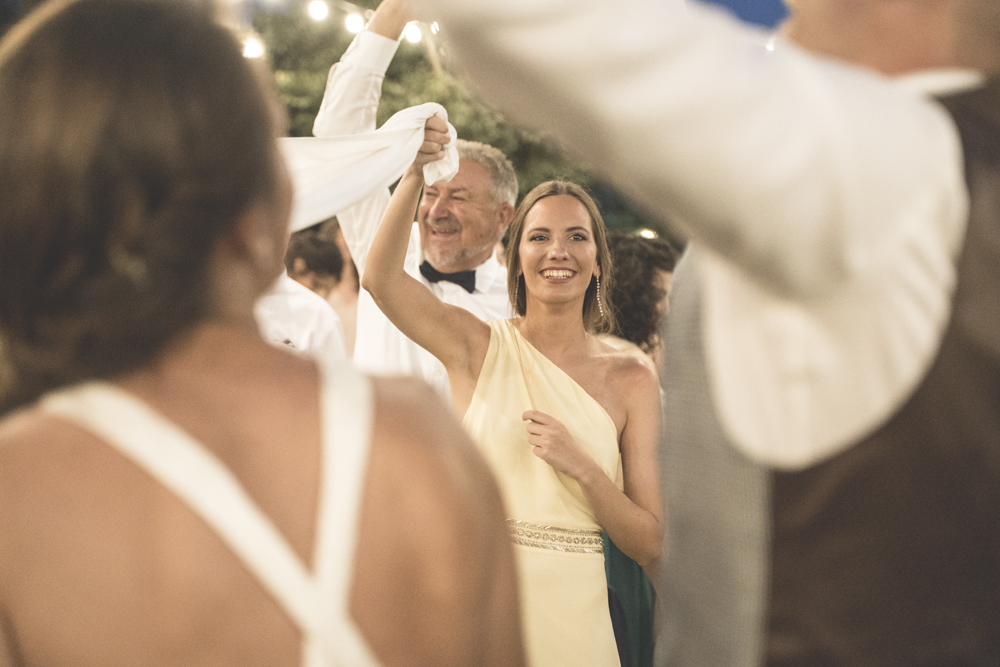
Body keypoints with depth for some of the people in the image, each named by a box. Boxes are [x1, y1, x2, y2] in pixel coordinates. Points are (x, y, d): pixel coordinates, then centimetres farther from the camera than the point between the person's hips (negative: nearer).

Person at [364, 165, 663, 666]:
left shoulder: (630, 380, 2)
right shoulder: (478, 347, 2)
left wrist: (582, 468, -16)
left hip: (573, 616, 1)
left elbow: (650, 545, -1)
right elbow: (380, 277, -16)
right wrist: (413, 173, -26)